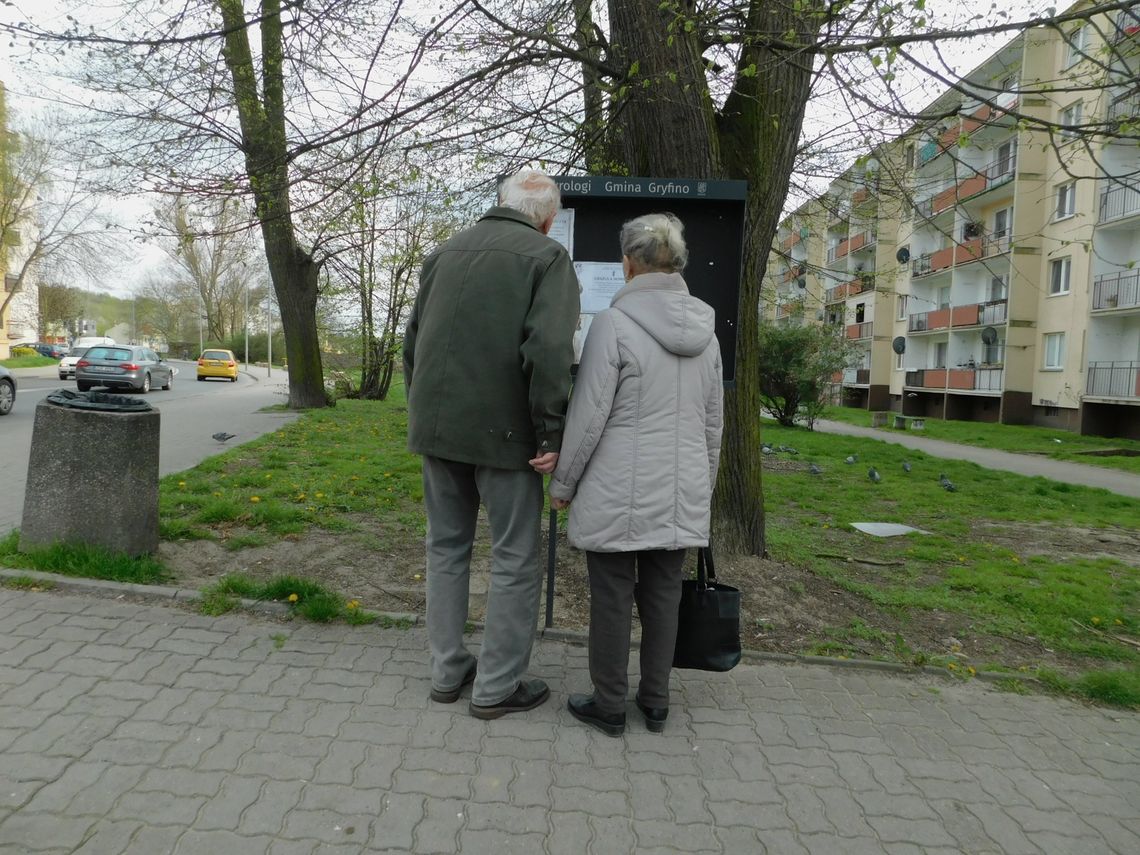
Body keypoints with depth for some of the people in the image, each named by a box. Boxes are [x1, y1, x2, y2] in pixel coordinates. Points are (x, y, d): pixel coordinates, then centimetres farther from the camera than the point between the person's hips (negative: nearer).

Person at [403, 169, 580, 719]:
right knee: (515, 561, 7)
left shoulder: (444, 254, 14)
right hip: (503, 432, -6)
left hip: (435, 428, 6)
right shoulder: (547, 257, -4)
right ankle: (495, 688, 15)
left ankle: (446, 671, 25)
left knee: (446, 548, 16)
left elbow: (413, 343, 15)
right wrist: (551, 435, -13)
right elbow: (548, 349, -19)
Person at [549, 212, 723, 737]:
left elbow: (587, 416, -13)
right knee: (662, 595, 15)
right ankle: (655, 703, 27)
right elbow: (712, 422, 12)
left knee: (612, 598, 7)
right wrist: (703, 487, 22)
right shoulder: (706, 331, 6)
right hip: (680, 494, 6)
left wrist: (562, 483, -1)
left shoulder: (613, 323, -12)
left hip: (619, 492, -5)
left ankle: (609, 707, 20)